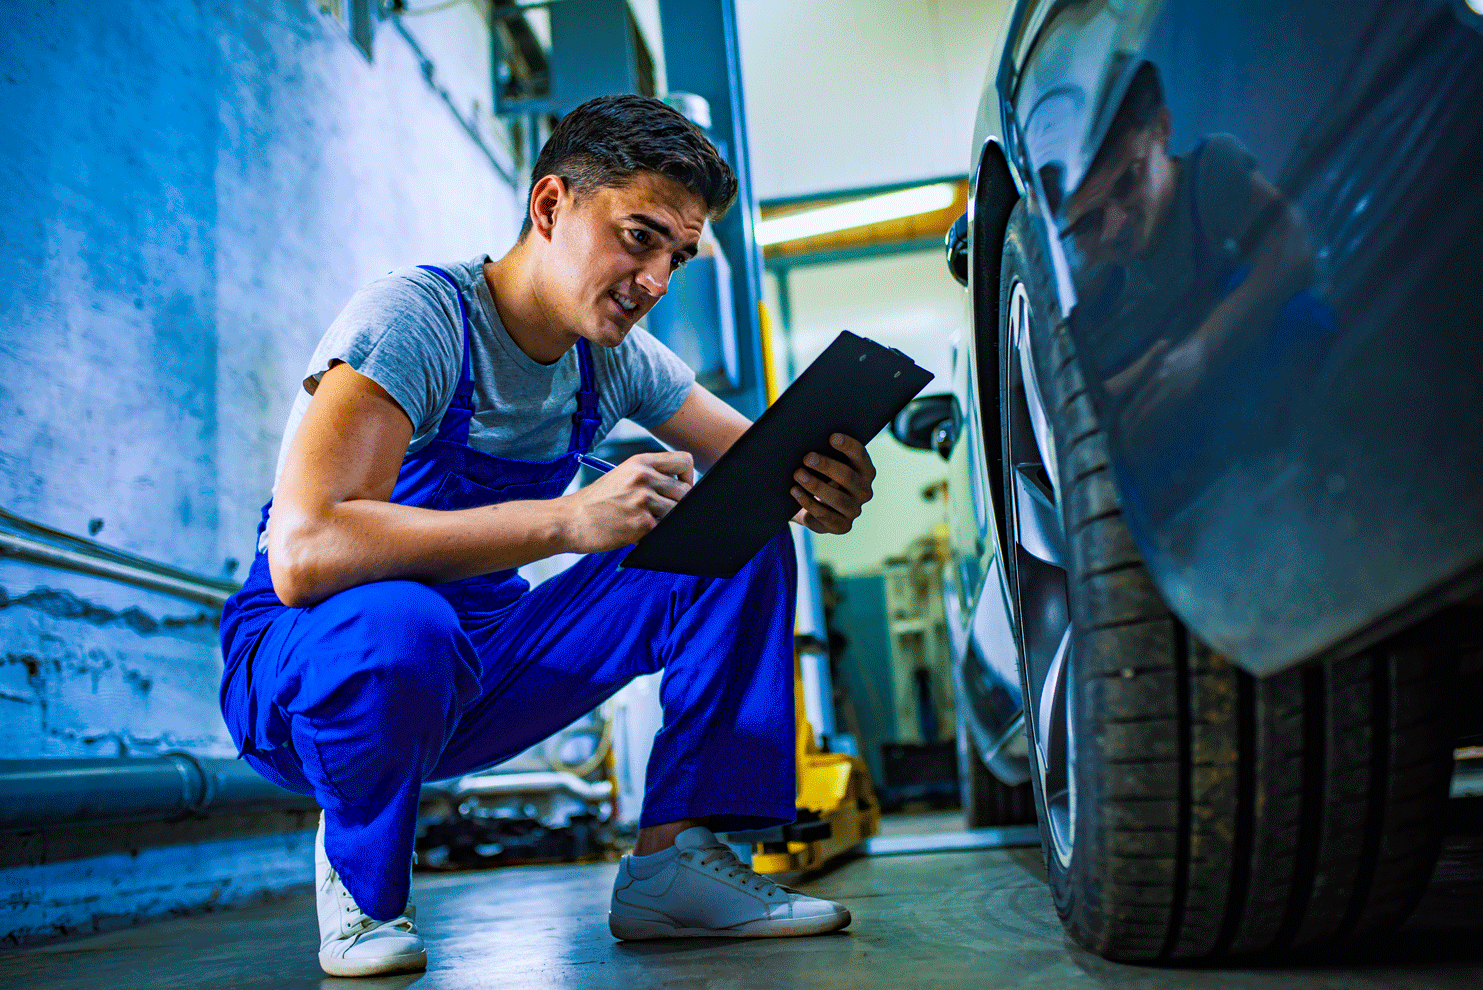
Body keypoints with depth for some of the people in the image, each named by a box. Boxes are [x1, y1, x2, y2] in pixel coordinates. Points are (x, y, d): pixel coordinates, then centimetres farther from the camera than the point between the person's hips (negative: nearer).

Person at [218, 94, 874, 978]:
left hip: (477, 673, 6)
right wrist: (570, 519, -43)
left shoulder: (616, 355, -2)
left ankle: (676, 859, -7)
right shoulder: (416, 319, -23)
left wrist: (823, 484, -23)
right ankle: (359, 874, -9)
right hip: (303, 671, -5)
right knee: (395, 621, -42)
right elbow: (303, 552, -36)